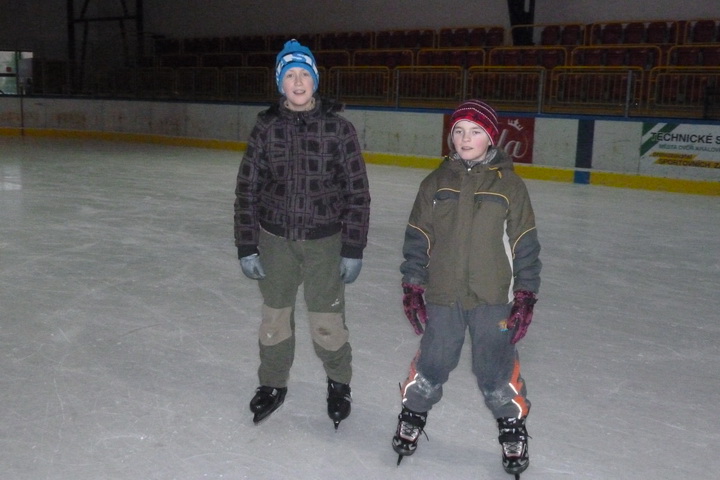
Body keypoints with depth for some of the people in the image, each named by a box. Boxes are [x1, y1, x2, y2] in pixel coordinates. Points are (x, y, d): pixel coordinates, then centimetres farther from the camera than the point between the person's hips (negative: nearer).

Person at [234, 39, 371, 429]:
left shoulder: (338, 128, -6)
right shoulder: (266, 128, -1)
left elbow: (357, 192, -4)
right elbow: (247, 190, 2)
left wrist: (353, 250, -6)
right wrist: (246, 247, -1)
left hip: (325, 240, -2)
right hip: (275, 239, 2)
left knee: (327, 321, 2)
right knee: (274, 316, 13)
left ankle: (339, 383, 30)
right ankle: (272, 385, 36)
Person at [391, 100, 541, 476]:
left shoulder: (508, 184, -3)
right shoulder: (436, 182, 2)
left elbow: (525, 244, -1)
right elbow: (417, 237, 5)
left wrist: (525, 295, -2)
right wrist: (412, 286, 3)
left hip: (493, 298, -1)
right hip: (442, 295, 2)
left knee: (496, 368, 6)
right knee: (432, 363, 11)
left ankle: (512, 425, 29)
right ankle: (413, 413, 35)